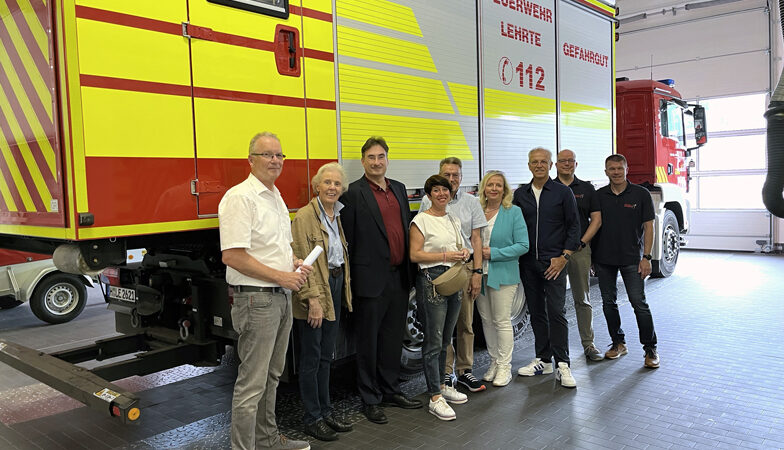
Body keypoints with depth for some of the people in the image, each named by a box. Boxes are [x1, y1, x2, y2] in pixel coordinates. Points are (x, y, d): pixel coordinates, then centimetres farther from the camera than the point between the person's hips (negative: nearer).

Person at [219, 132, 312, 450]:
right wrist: (281, 276, -19)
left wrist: (294, 263, 5)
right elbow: (232, 256, -23)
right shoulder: (240, 197, -15)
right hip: (256, 299, -9)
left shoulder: (276, 197, 14)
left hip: (281, 297, 10)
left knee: (271, 376, 20)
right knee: (252, 383, -2)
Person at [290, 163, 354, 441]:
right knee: (311, 357, 3)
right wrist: (313, 298, -21)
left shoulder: (336, 215, 11)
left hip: (336, 288, 8)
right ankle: (312, 418, 16)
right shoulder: (305, 216, -13)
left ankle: (325, 411, 28)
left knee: (326, 355, 16)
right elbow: (302, 262, -17)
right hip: (315, 290, -8)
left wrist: (342, 286, 10)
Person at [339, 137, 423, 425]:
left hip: (399, 276, 6)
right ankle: (371, 399, 20)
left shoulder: (399, 188, 12)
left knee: (394, 338, 17)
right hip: (372, 279, -6)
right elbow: (347, 239, -9)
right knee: (369, 341, 7)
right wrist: (350, 279, -8)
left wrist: (410, 270, 13)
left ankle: (390, 390, 32)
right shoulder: (353, 193, -9)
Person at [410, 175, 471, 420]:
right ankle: (435, 398, 1)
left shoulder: (453, 220, 15)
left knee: (445, 339, 15)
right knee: (433, 341, -5)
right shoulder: (421, 220, -7)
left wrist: (463, 253, 2)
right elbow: (415, 255, -12)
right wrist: (446, 256, -17)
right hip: (431, 281, -7)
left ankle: (441, 385, 28)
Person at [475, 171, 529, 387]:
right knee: (486, 320, 11)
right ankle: (494, 362, 24)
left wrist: (493, 253, -16)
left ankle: (504, 367, 11)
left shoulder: (513, 212, -4)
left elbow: (523, 245, -9)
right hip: (480, 274, 4)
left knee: (502, 321, 0)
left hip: (503, 274, -4)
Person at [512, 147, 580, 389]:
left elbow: (574, 226, 0)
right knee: (536, 312, 10)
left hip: (554, 262, -4)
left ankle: (562, 365, -1)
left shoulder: (563, 192, 0)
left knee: (556, 312, -8)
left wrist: (564, 256, -8)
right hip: (528, 263, 4)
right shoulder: (520, 194, 10)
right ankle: (543, 360, 21)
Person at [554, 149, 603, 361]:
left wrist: (582, 242, -6)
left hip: (580, 250, 1)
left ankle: (588, 344, 14)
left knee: (582, 299, 6)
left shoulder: (587, 189, 10)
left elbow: (596, 219, 6)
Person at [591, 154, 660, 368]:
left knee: (639, 302, -5)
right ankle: (618, 343, 24)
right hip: (604, 258, 3)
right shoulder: (599, 196, 6)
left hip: (631, 258, -3)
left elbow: (648, 226, -2)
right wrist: (591, 255, 4)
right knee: (608, 302, 9)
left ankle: (650, 348, 7)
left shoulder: (641, 194, -1)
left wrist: (646, 257, -9)